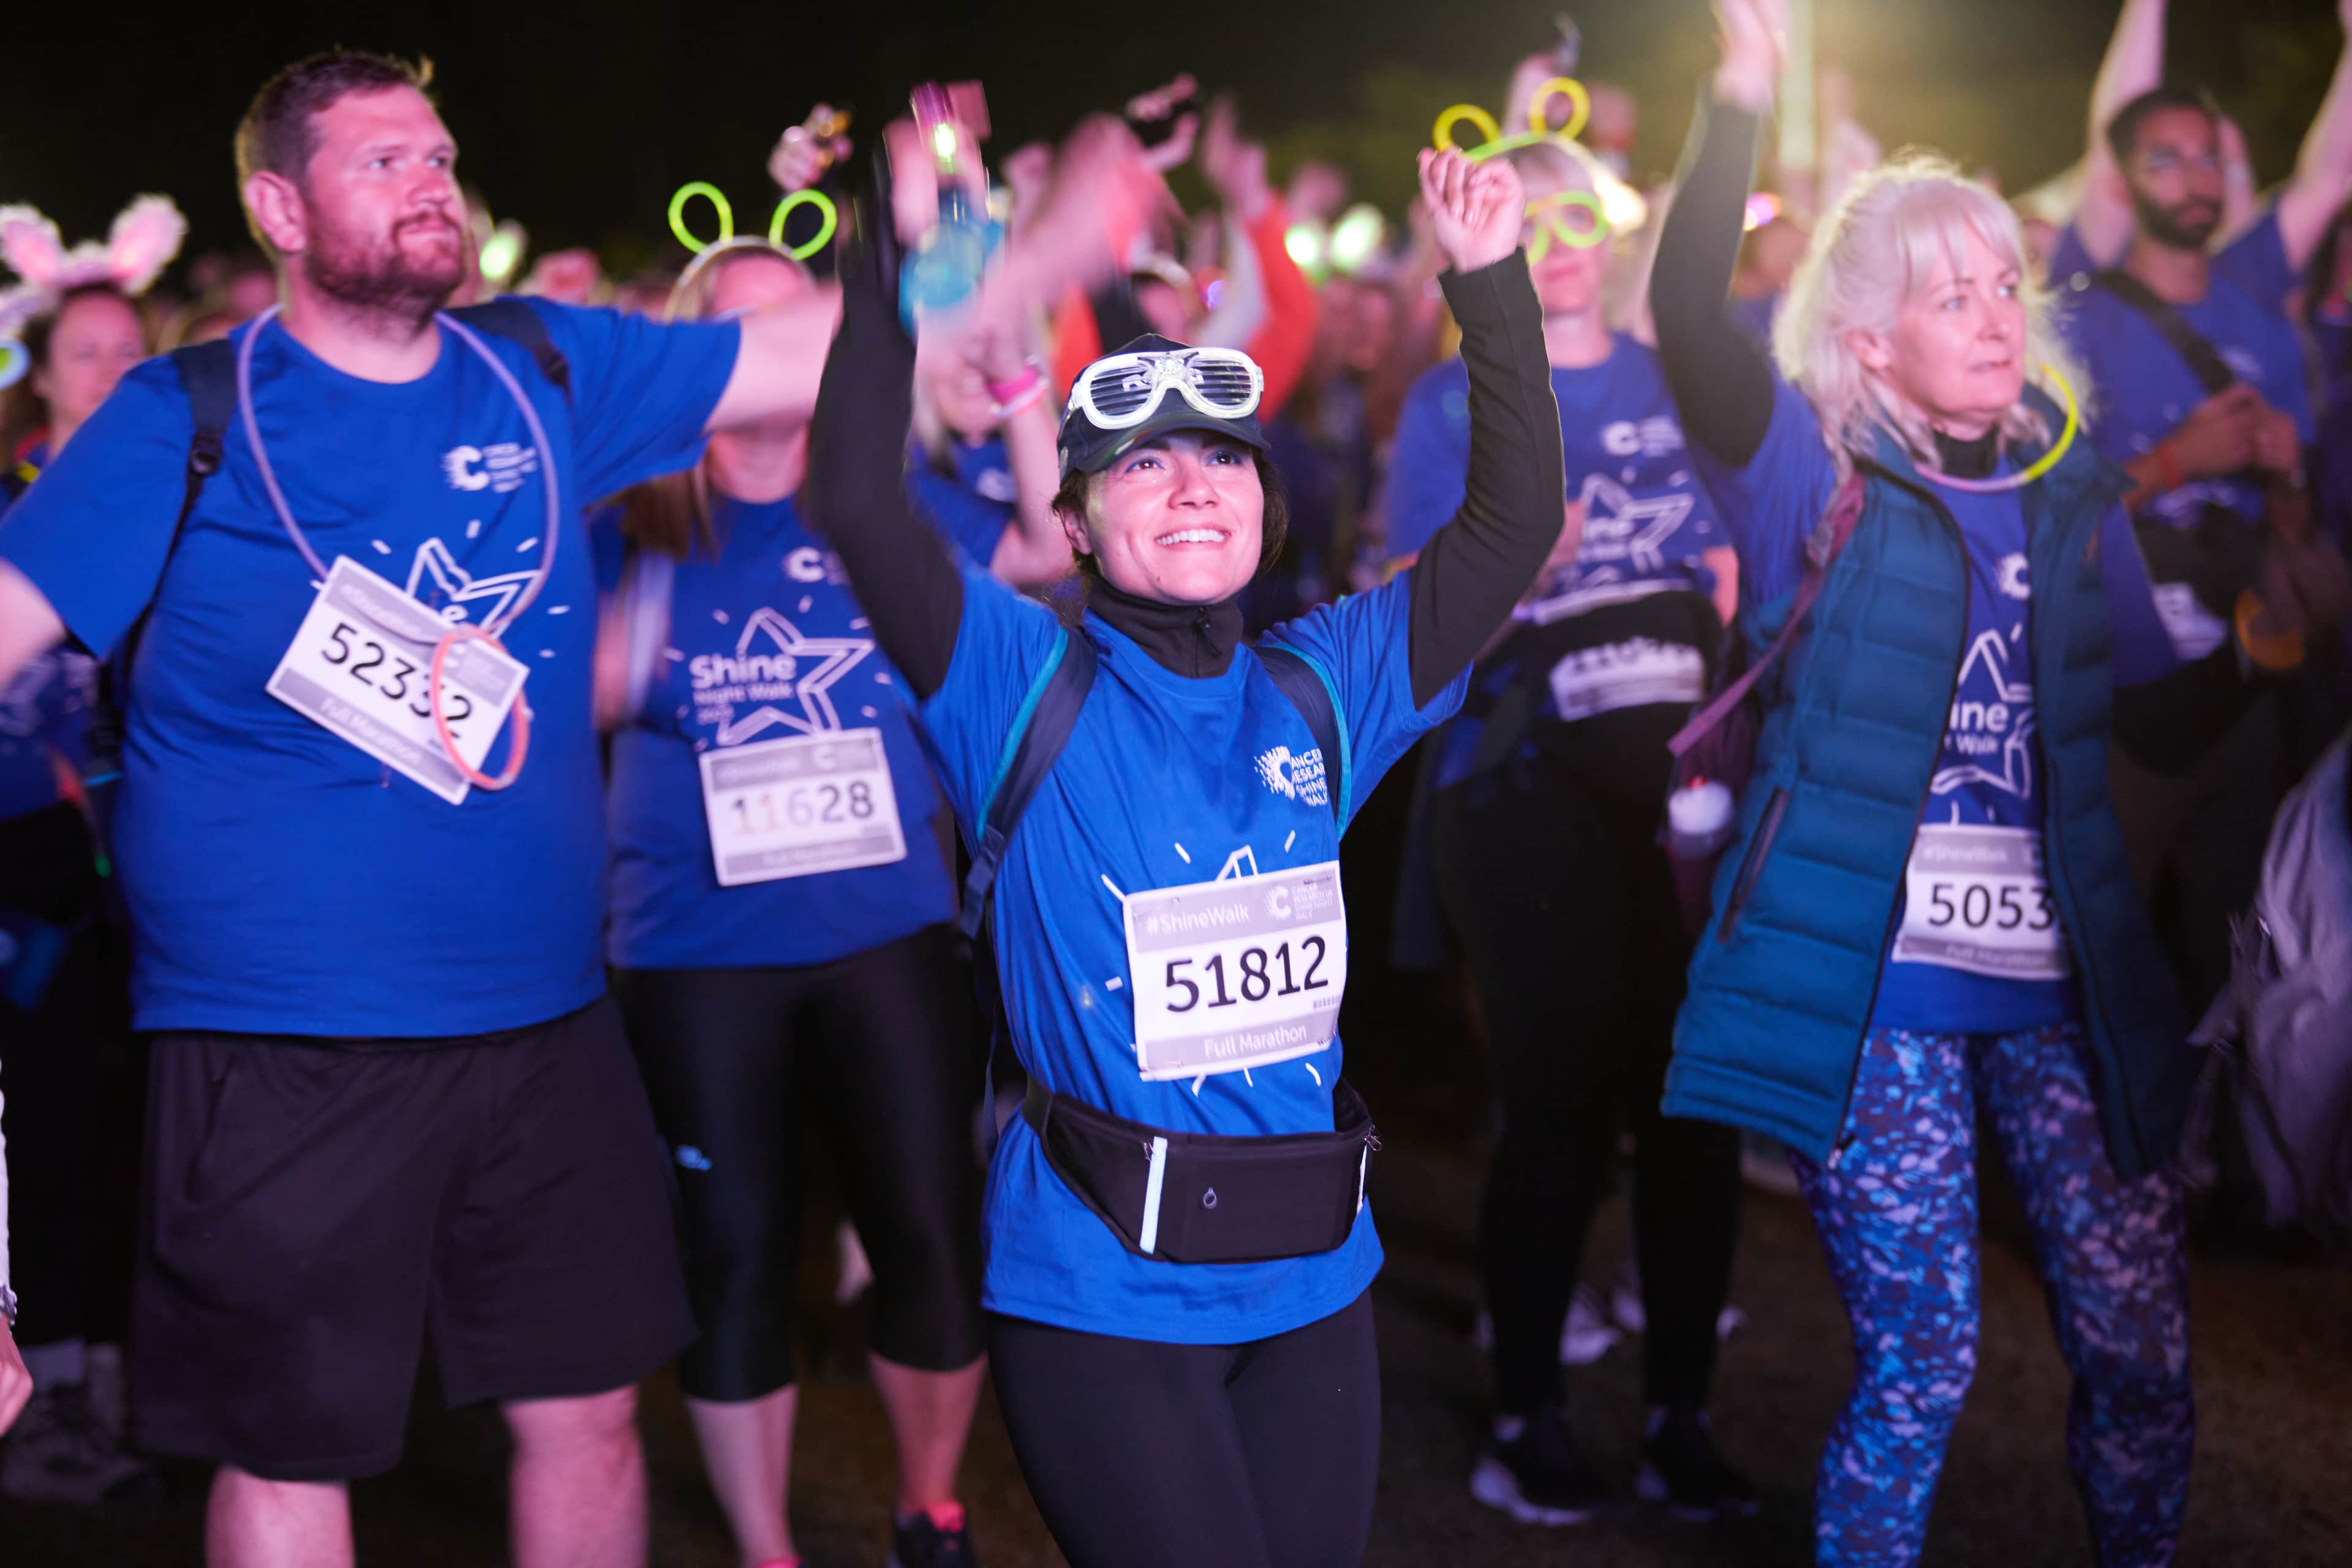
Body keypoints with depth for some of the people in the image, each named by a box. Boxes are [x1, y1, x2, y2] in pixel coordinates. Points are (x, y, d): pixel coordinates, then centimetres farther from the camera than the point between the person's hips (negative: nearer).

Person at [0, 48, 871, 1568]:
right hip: (284, 1055, -3)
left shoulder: (549, 370, 4)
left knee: (588, 1408, 14)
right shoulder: (184, 420, -5)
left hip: (549, 1028, 4)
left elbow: (854, 347, 4)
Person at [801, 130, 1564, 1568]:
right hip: (1098, 1297, -4)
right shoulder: (1026, 687, -5)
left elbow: (1515, 523, 3)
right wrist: (895, 258, -22)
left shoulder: (1319, 692, 6)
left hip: (1313, 1277, 5)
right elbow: (859, 503, -18)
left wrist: (1493, 284, -4)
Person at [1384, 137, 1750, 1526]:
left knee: (1697, 1096, 3)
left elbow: (1727, 569, 17)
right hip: (1527, 798, -3)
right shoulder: (1455, 403, 2)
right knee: (1560, 1103, -1)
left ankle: (1681, 1413, 17)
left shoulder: (1674, 382, 11)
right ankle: (1527, 1417, 15)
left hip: (1680, 783, 3)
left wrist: (1724, 718, 3)